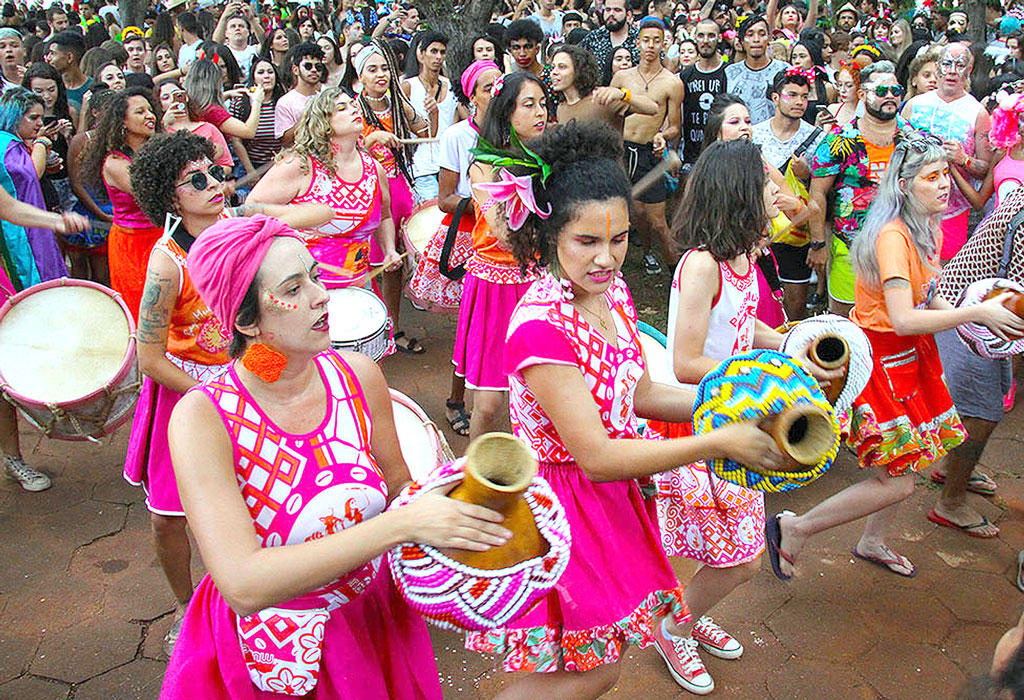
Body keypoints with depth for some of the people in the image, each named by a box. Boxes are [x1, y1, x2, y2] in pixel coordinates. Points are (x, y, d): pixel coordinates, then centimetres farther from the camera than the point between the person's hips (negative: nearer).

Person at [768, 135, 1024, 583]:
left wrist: (972, 322, -2)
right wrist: (978, 313, -26)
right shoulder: (893, 236, -24)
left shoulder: (926, 230, 7)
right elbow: (904, 319, -32)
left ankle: (873, 542, 39)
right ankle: (793, 529, 7)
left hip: (909, 356, 10)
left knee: (910, 461, 18)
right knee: (895, 482, -6)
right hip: (880, 357, -9)